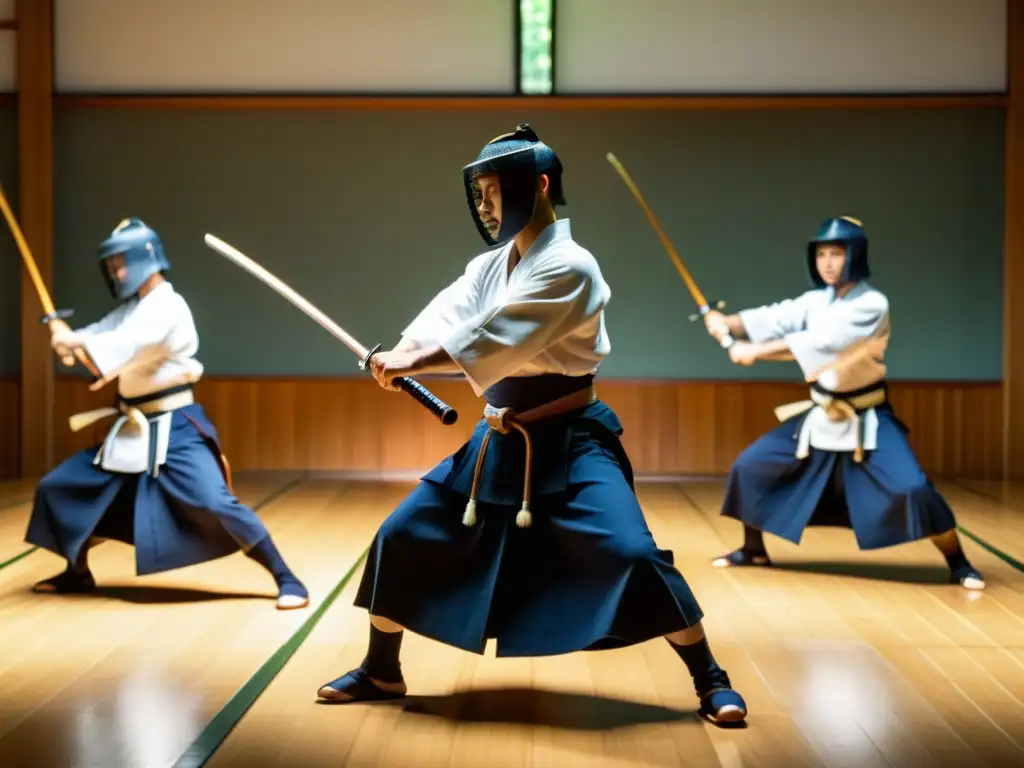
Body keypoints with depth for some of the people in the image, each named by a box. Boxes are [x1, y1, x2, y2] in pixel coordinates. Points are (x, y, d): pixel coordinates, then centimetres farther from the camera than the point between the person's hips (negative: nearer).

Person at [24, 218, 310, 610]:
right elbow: (96, 338, 4)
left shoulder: (168, 307, -15)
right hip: (131, 430, 9)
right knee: (56, 488, 11)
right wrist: (67, 338, -17)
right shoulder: (128, 311, 15)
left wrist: (74, 340, -19)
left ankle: (286, 581, -13)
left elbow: (123, 349, -29)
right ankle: (78, 572, 29)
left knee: (217, 504, -22)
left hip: (175, 430, -9)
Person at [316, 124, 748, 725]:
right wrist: (398, 357, -28)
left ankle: (710, 680, -1)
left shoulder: (569, 267, -17)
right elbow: (442, 322, -8)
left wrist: (409, 363, -21)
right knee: (400, 537, 7)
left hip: (571, 441, -7)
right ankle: (381, 671, 25)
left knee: (633, 553, -21)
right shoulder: (488, 267, 9)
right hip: (500, 441, 8)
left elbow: (495, 340, -25)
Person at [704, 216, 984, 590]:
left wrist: (757, 351, -33)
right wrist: (727, 322, -29)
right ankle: (754, 550, 24)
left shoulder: (872, 304, -19)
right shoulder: (815, 301, 3)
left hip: (867, 420, -6)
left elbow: (823, 340, -30)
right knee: (751, 467, 4)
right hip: (821, 414, 6)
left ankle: (958, 564, -1)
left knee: (912, 488, -22)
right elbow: (774, 319, -10)